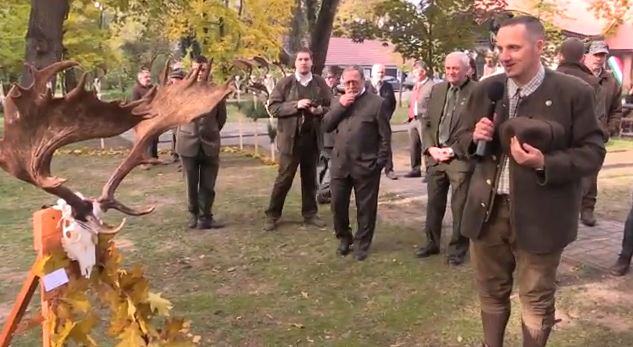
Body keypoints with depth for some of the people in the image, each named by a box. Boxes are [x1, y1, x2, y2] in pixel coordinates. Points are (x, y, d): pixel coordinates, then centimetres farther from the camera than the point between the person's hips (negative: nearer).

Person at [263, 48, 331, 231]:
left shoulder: (320, 83, 5)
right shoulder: (284, 83, -2)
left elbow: (330, 107, 9)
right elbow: (273, 107, -8)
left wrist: (319, 110, -13)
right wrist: (296, 105, -19)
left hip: (312, 137, 3)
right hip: (290, 137, -3)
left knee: (310, 178, 12)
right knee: (284, 178, 2)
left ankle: (310, 214, 24)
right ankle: (272, 215, 14)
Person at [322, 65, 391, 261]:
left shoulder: (377, 103, -4)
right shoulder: (338, 102, 13)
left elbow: (385, 136, -4)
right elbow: (326, 126, 3)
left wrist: (380, 162, -8)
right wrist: (340, 106, -7)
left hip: (366, 165, -4)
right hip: (340, 163, 4)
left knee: (365, 207, 6)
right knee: (337, 204, 8)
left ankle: (362, 244, 21)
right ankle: (344, 238, 30)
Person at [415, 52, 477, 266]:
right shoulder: (437, 90, 11)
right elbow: (427, 123, 12)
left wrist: (453, 151, -16)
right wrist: (430, 147, -3)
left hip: (461, 158, -5)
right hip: (435, 156, 6)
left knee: (459, 207, 5)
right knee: (433, 204, 15)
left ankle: (457, 249, 19)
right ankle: (432, 243, 31)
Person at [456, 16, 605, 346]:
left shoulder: (574, 93, -9)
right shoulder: (485, 89, 4)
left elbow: (592, 151, -8)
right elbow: (462, 137, 13)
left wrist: (544, 163, -24)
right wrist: (475, 137, -11)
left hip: (539, 216, -4)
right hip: (487, 210, 4)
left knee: (536, 299, 12)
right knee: (491, 291, 19)